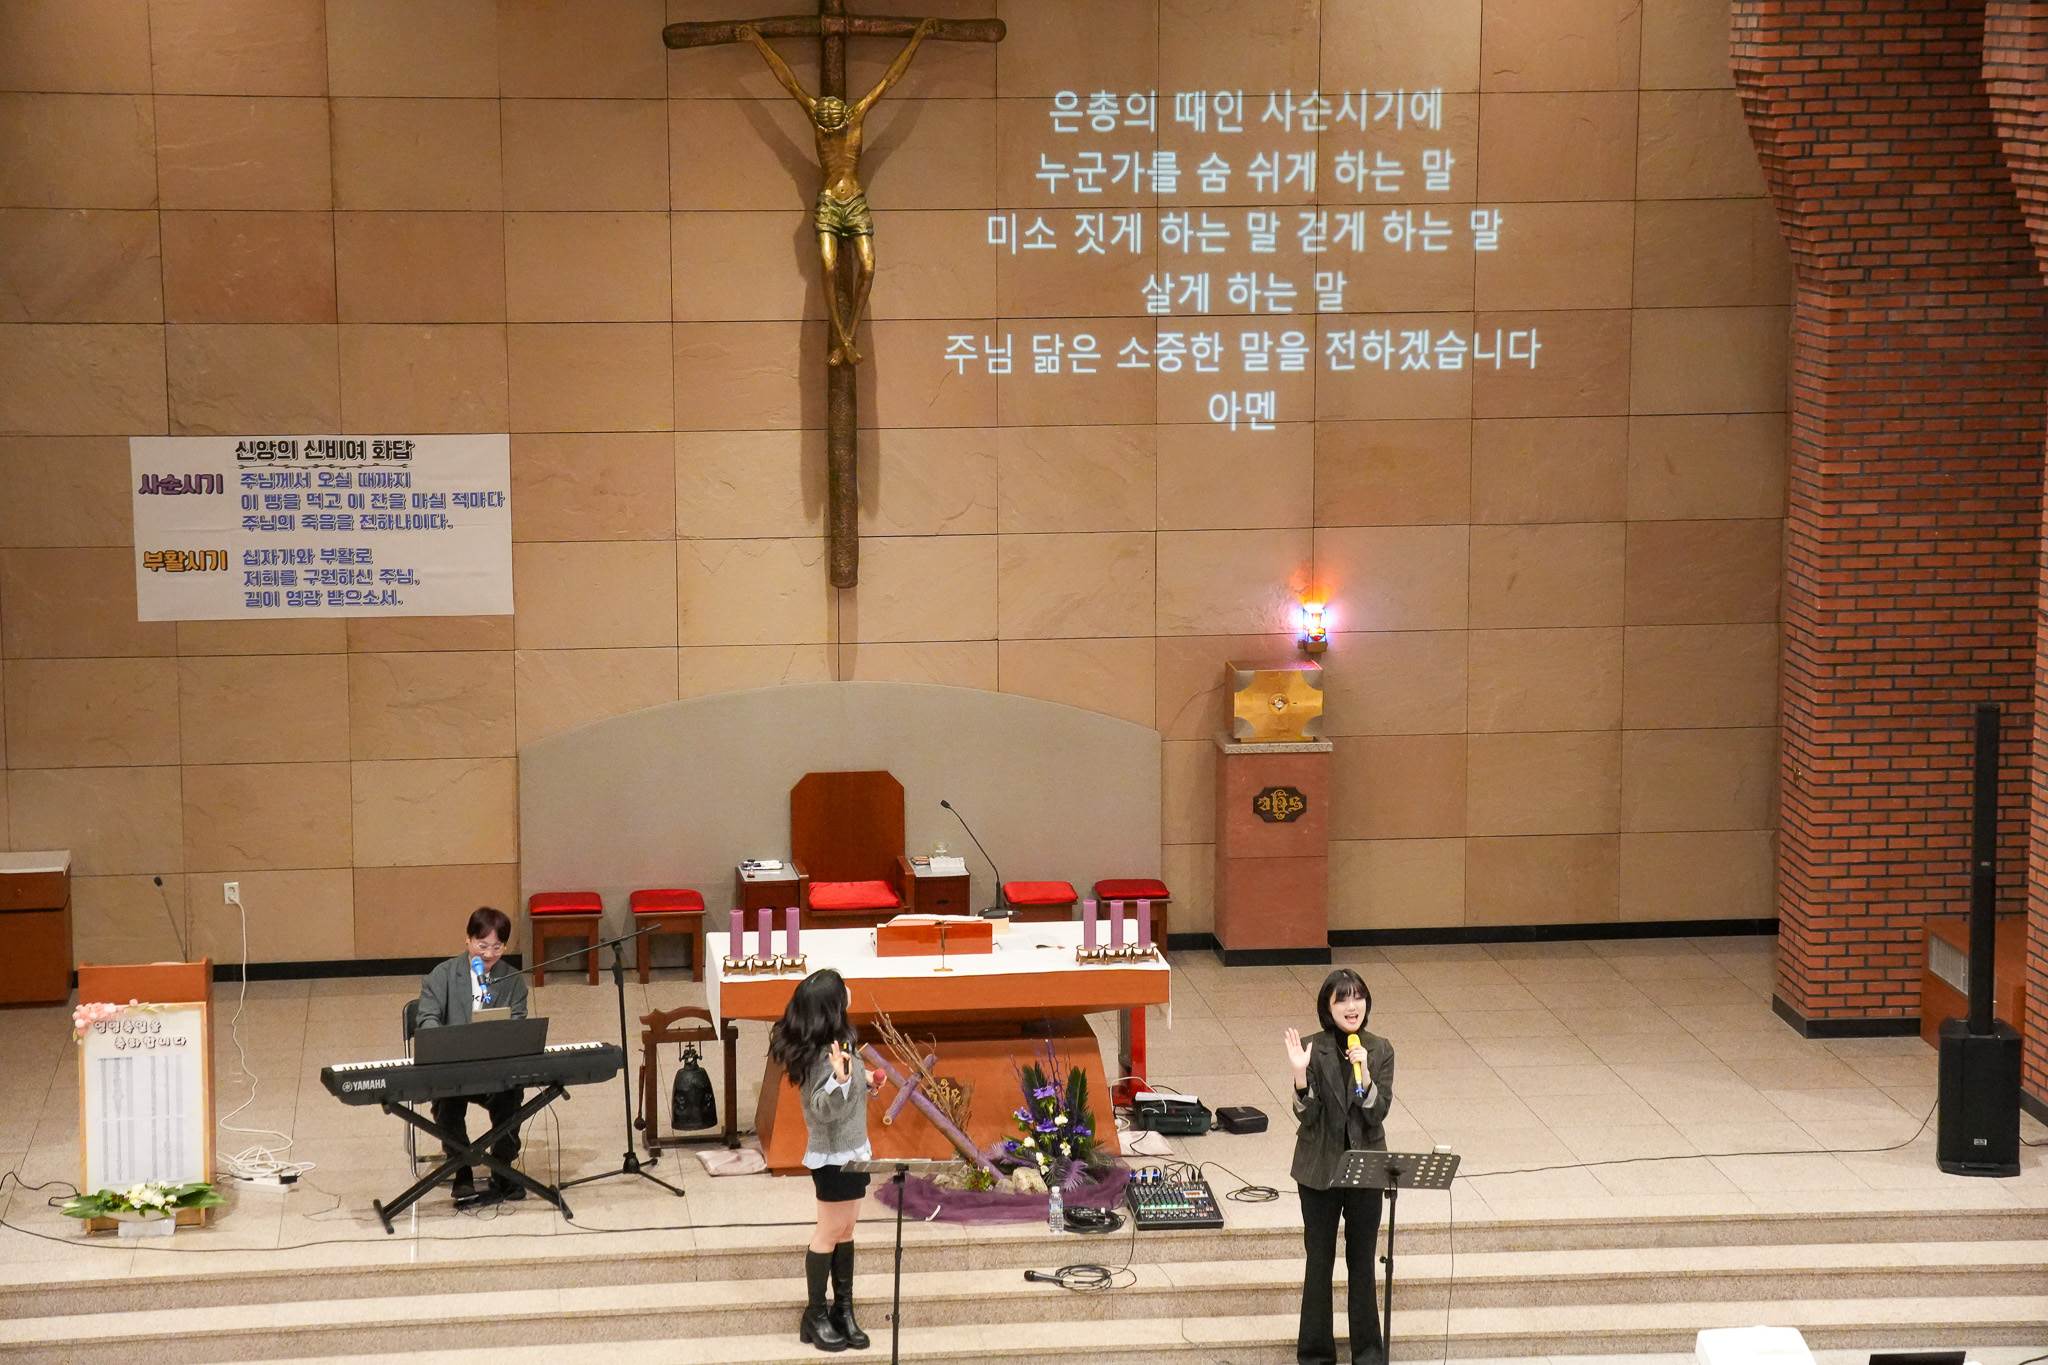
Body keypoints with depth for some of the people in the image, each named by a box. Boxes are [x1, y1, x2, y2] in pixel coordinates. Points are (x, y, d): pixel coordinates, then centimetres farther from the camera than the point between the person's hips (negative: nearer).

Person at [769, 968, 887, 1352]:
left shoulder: (836, 1041, 4)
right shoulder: (824, 1054, -26)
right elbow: (823, 1108, -28)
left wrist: (865, 1081, 4)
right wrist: (840, 1079, -44)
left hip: (852, 1150, 9)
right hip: (833, 1154, -9)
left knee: (845, 1231, 14)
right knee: (830, 1232, 1)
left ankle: (843, 1311, 22)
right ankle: (816, 1317, 11)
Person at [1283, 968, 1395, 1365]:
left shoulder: (1380, 1051, -4)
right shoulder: (1312, 1050, -9)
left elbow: (1378, 1113, -10)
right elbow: (1306, 1116, -13)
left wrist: (1364, 1074, -26)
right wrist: (1300, 1074, -29)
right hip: (1320, 1169, -1)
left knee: (1362, 1260, 11)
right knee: (1319, 1261, 9)